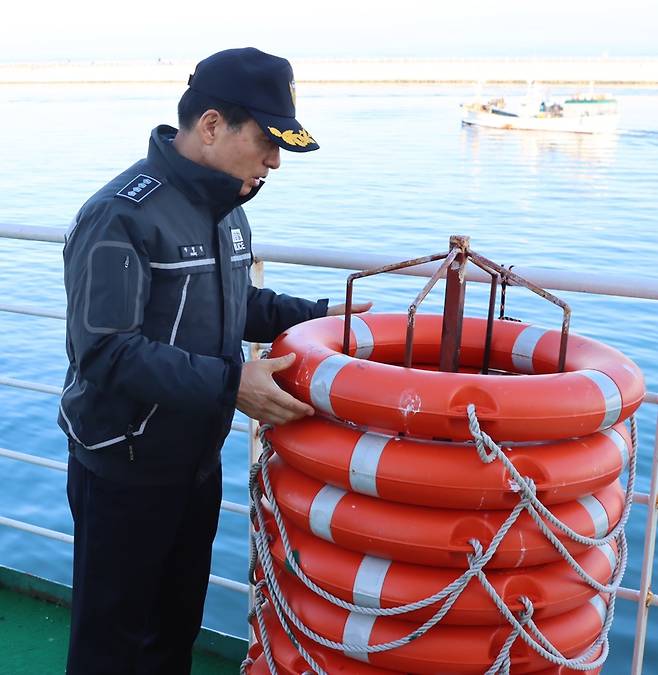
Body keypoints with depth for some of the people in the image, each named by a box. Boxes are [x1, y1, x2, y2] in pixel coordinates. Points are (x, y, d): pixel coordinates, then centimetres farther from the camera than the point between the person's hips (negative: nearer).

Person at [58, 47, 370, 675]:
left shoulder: (223, 206, 6)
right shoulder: (121, 215, -23)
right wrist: (228, 383, -31)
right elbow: (106, 352, -27)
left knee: (179, 621, 23)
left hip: (197, 458, 8)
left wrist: (316, 313, 3)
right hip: (124, 467, -8)